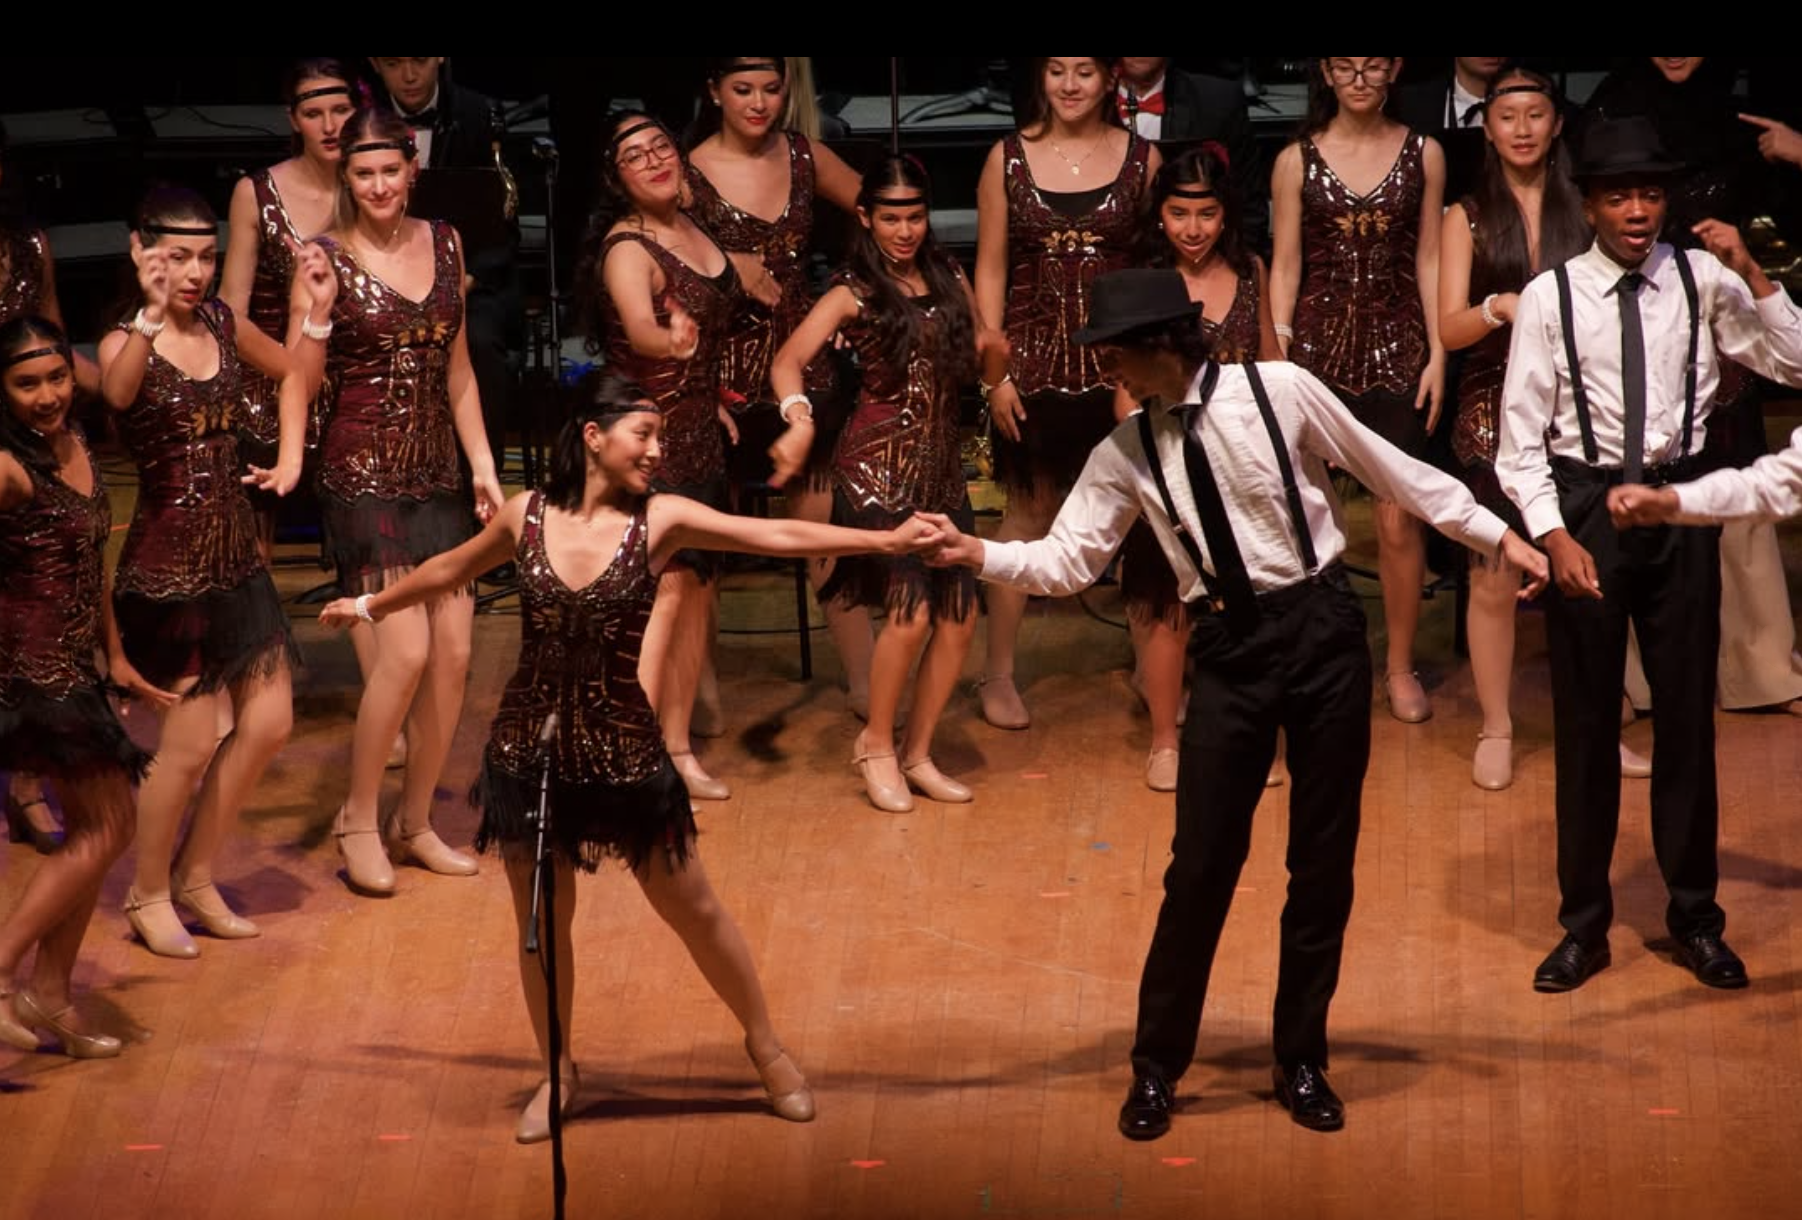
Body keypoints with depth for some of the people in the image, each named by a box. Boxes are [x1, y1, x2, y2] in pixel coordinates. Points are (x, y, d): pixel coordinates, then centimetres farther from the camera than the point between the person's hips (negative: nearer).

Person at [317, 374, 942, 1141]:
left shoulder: (660, 522, -9)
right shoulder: (527, 517, -4)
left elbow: (777, 538, -17)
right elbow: (450, 570, 15)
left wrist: (885, 541, -26)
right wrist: (372, 606, 29)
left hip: (625, 751, -1)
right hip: (529, 749, 1)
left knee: (694, 910, 9)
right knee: (542, 921, 12)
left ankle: (765, 1046, 28)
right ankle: (557, 1074, 32)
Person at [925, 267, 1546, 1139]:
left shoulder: (1278, 390, -8)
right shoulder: (1126, 453, 0)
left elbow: (1392, 471, 1)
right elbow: (1067, 560, -3)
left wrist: (1498, 536, 4)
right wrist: (977, 555, -20)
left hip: (1323, 627, -1)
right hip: (1232, 650, 1)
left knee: (1324, 859, 7)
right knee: (1202, 863, -1)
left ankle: (1302, 1063, 23)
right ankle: (1156, 1068, 14)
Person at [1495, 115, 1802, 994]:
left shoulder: (1701, 281, -3)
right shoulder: (1550, 298, -7)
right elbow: (1521, 436, -5)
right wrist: (1556, 537, -14)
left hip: (1680, 505, 2)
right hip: (1584, 505, -1)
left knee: (1688, 714, 9)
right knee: (1584, 722, 7)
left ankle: (1694, 917, 24)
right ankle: (1584, 924, 20)